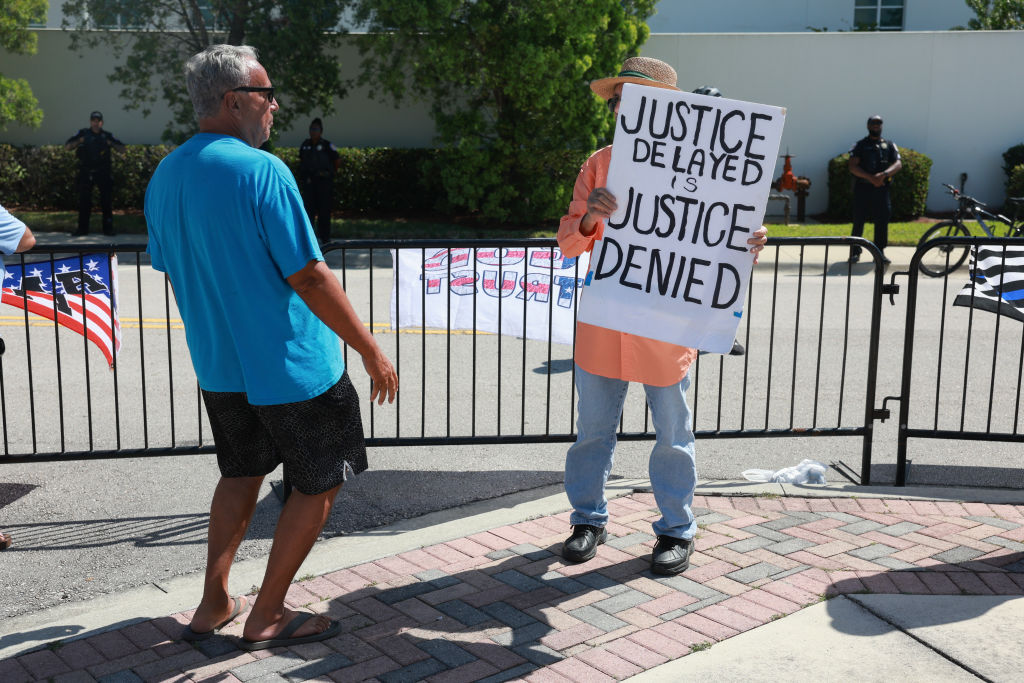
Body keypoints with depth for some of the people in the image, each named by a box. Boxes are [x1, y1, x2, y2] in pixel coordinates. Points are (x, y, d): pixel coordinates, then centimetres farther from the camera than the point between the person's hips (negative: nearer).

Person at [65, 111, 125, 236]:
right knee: (84, 202, 1)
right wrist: (78, 142, -12)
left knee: (106, 201, -2)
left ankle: (108, 228, 6)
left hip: (103, 173, 0)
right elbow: (66, 146, 6)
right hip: (86, 174, 0)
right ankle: (82, 228, 8)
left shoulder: (107, 136, 8)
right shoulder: (82, 134, 7)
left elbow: (122, 148, 6)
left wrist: (111, 144, -12)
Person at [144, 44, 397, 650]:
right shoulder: (261, 170, -19)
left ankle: (213, 606, 26)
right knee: (320, 484, 10)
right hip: (291, 365, -7)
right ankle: (268, 617, 18)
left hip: (216, 365, 8)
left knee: (242, 474, 24)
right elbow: (309, 277, -21)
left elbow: (173, 273, 14)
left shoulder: (164, 176, 4)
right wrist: (372, 352, -14)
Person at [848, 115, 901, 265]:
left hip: (881, 189, 2)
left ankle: (880, 252, 7)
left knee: (882, 221, -1)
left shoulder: (889, 145, 14)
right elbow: (852, 166, -5)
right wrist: (871, 178, -16)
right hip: (862, 189, -2)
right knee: (858, 221, -2)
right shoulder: (860, 145, 7)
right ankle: (855, 252, 5)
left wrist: (883, 174, -18)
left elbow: (898, 164, 2)